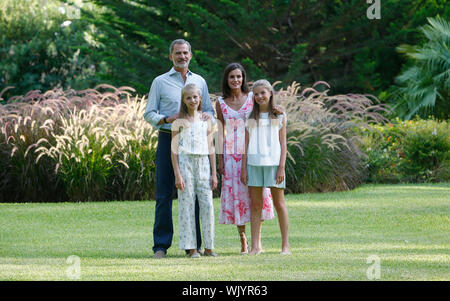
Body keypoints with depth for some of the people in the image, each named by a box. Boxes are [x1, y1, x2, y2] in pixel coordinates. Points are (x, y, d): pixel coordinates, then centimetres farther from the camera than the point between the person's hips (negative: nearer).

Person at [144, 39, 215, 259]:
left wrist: (207, 115, -5)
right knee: (164, 195, -5)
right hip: (168, 140, -3)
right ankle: (161, 245, -3)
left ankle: (194, 244, 9)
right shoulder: (160, 82, 6)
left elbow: (210, 110, 19)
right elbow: (149, 114, 4)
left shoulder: (199, 81, 15)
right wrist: (167, 119, -15)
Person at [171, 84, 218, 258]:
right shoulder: (179, 122, 1)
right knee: (187, 204, -3)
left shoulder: (206, 120, 10)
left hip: (203, 163, 3)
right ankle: (191, 248, 0)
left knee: (207, 204, -3)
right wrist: (177, 174, -8)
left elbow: (211, 148, 13)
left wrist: (214, 174, 9)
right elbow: (174, 149, -1)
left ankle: (208, 247, 4)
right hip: (185, 162, -3)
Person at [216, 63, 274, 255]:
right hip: (231, 154, 1)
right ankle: (243, 241, 5)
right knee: (236, 194, -1)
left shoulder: (252, 98, 4)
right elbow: (221, 132, 8)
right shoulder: (221, 103, 7)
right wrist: (220, 159, 3)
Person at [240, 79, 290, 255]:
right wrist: (244, 168, 4)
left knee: (279, 203, 0)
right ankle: (255, 245, 2)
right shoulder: (250, 118, 11)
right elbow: (246, 144, 11)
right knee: (255, 204, 1)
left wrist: (282, 167, -6)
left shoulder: (279, 116, 6)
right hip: (254, 163, 2)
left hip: (273, 162, -2)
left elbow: (283, 143, 3)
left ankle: (285, 245, 3)